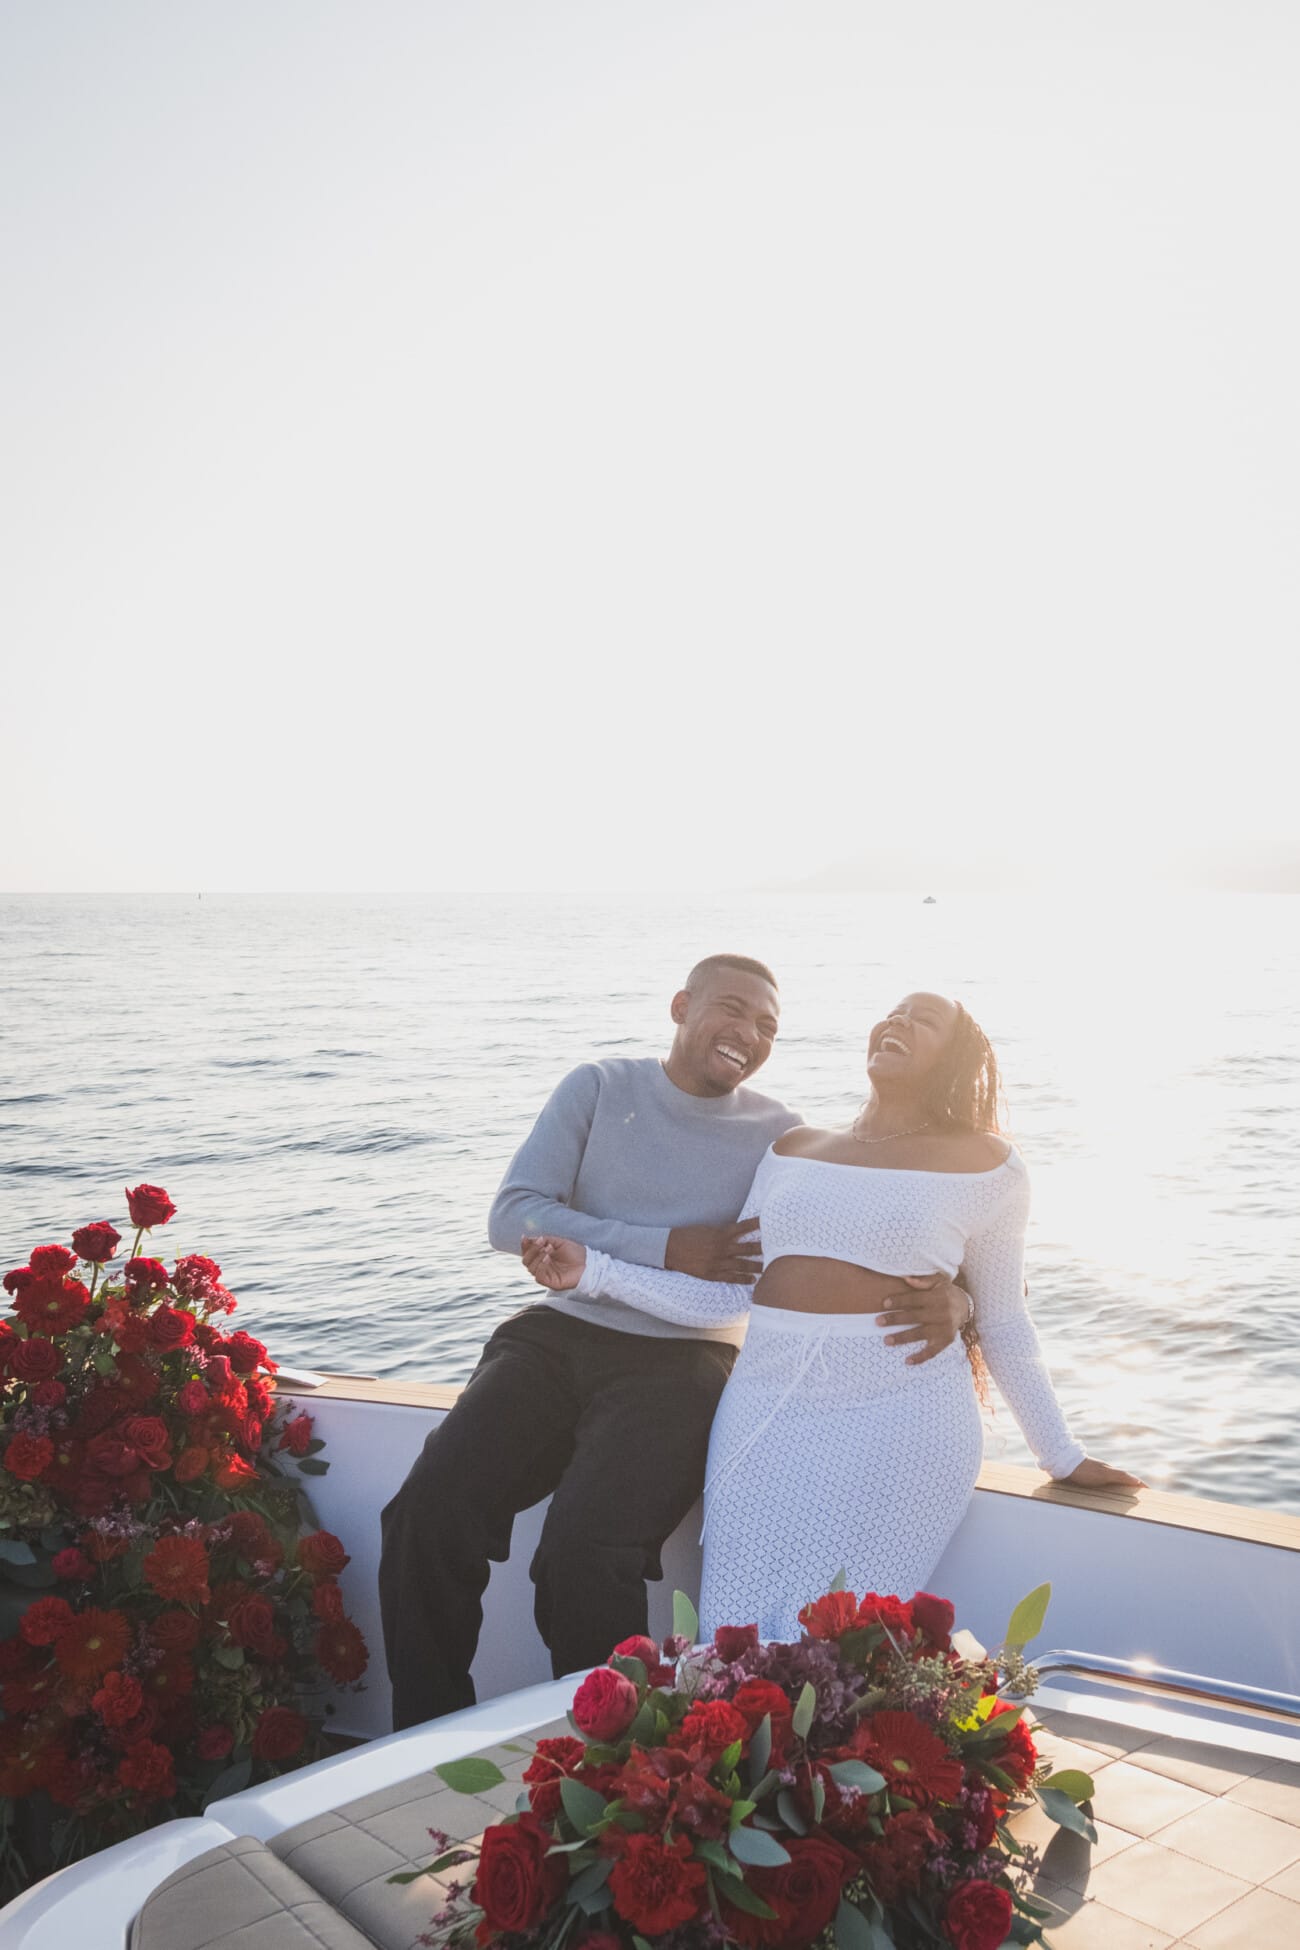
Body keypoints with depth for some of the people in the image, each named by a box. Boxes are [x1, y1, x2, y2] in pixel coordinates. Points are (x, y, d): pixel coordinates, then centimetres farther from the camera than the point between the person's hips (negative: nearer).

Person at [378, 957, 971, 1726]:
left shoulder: (780, 1137, 2)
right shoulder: (600, 1087, 5)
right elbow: (513, 1217, -5)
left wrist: (947, 1298, -26)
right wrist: (666, 1250, -12)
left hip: (679, 1364, -2)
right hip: (559, 1338, 2)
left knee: (585, 1551, -28)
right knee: (428, 1514, -20)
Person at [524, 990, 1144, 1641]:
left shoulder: (983, 1164, 5)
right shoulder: (793, 1148, 14)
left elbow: (1004, 1326, 11)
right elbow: (725, 1296, 9)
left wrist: (1064, 1458, 14)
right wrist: (592, 1271, 2)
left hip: (899, 1422, -3)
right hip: (767, 1416, 3)